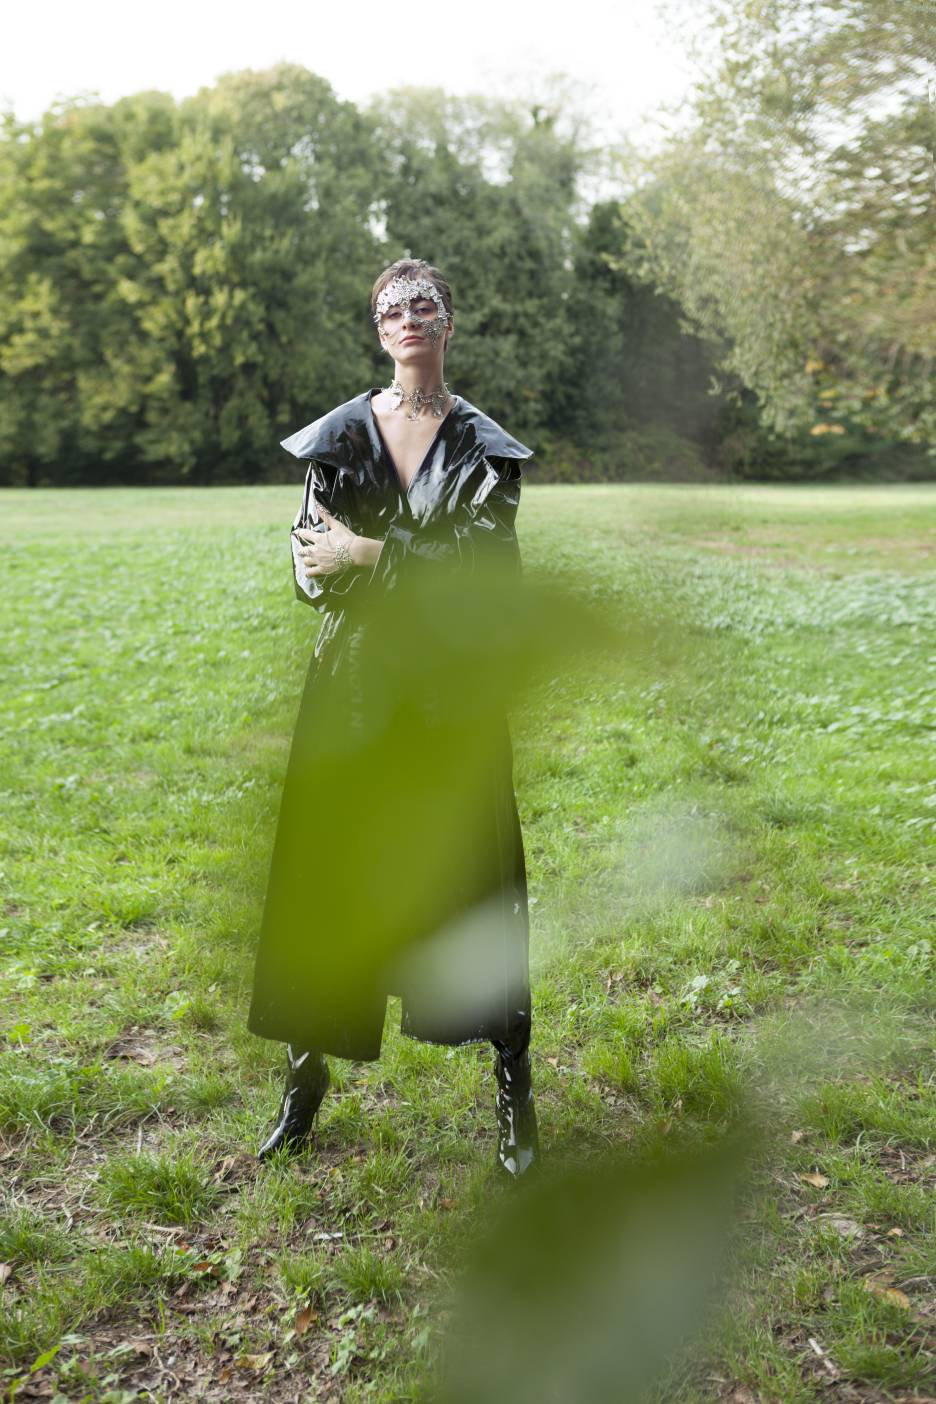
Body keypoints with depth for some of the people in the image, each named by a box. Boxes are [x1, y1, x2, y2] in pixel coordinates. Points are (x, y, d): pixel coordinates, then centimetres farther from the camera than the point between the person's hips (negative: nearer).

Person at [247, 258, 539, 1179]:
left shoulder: (484, 447, 3)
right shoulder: (337, 436, 6)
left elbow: (492, 571, -10)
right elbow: (313, 571, -1)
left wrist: (373, 558, -14)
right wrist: (434, 575, -13)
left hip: (454, 693, -1)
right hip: (352, 684, 2)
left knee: (475, 881, 2)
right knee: (327, 875, 6)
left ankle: (515, 1099, 16)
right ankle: (306, 1081, 24)